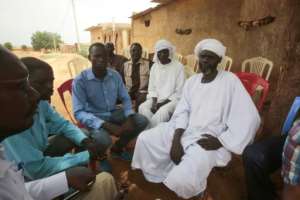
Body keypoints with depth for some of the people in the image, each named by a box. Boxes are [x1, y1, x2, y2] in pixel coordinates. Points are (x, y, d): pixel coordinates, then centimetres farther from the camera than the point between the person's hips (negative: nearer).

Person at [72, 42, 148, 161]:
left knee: (142, 121, -10)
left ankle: (117, 148, 13)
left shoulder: (115, 75, -4)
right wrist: (107, 126, -32)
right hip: (94, 117, -4)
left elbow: (125, 98, 3)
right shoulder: (80, 80, -17)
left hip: (113, 113, 5)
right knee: (103, 139, -34)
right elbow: (78, 112, -21)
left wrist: (129, 117, -17)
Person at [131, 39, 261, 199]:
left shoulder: (230, 80, -7)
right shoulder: (192, 80, 10)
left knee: (183, 179, -27)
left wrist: (220, 141, -17)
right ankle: (163, 178, 20)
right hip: (183, 131, 6)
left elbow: (249, 118, -12)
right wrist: (176, 139, -11)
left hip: (208, 140, -5)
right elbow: (182, 112, 3)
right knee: (144, 139, -3)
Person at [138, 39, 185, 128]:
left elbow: (179, 92, -8)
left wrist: (163, 103, -14)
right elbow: (152, 89, 9)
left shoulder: (178, 66, -5)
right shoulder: (154, 66, 10)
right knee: (142, 107, -24)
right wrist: (154, 102, -10)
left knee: (163, 111, -34)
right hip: (156, 99, 4)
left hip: (172, 100, -4)